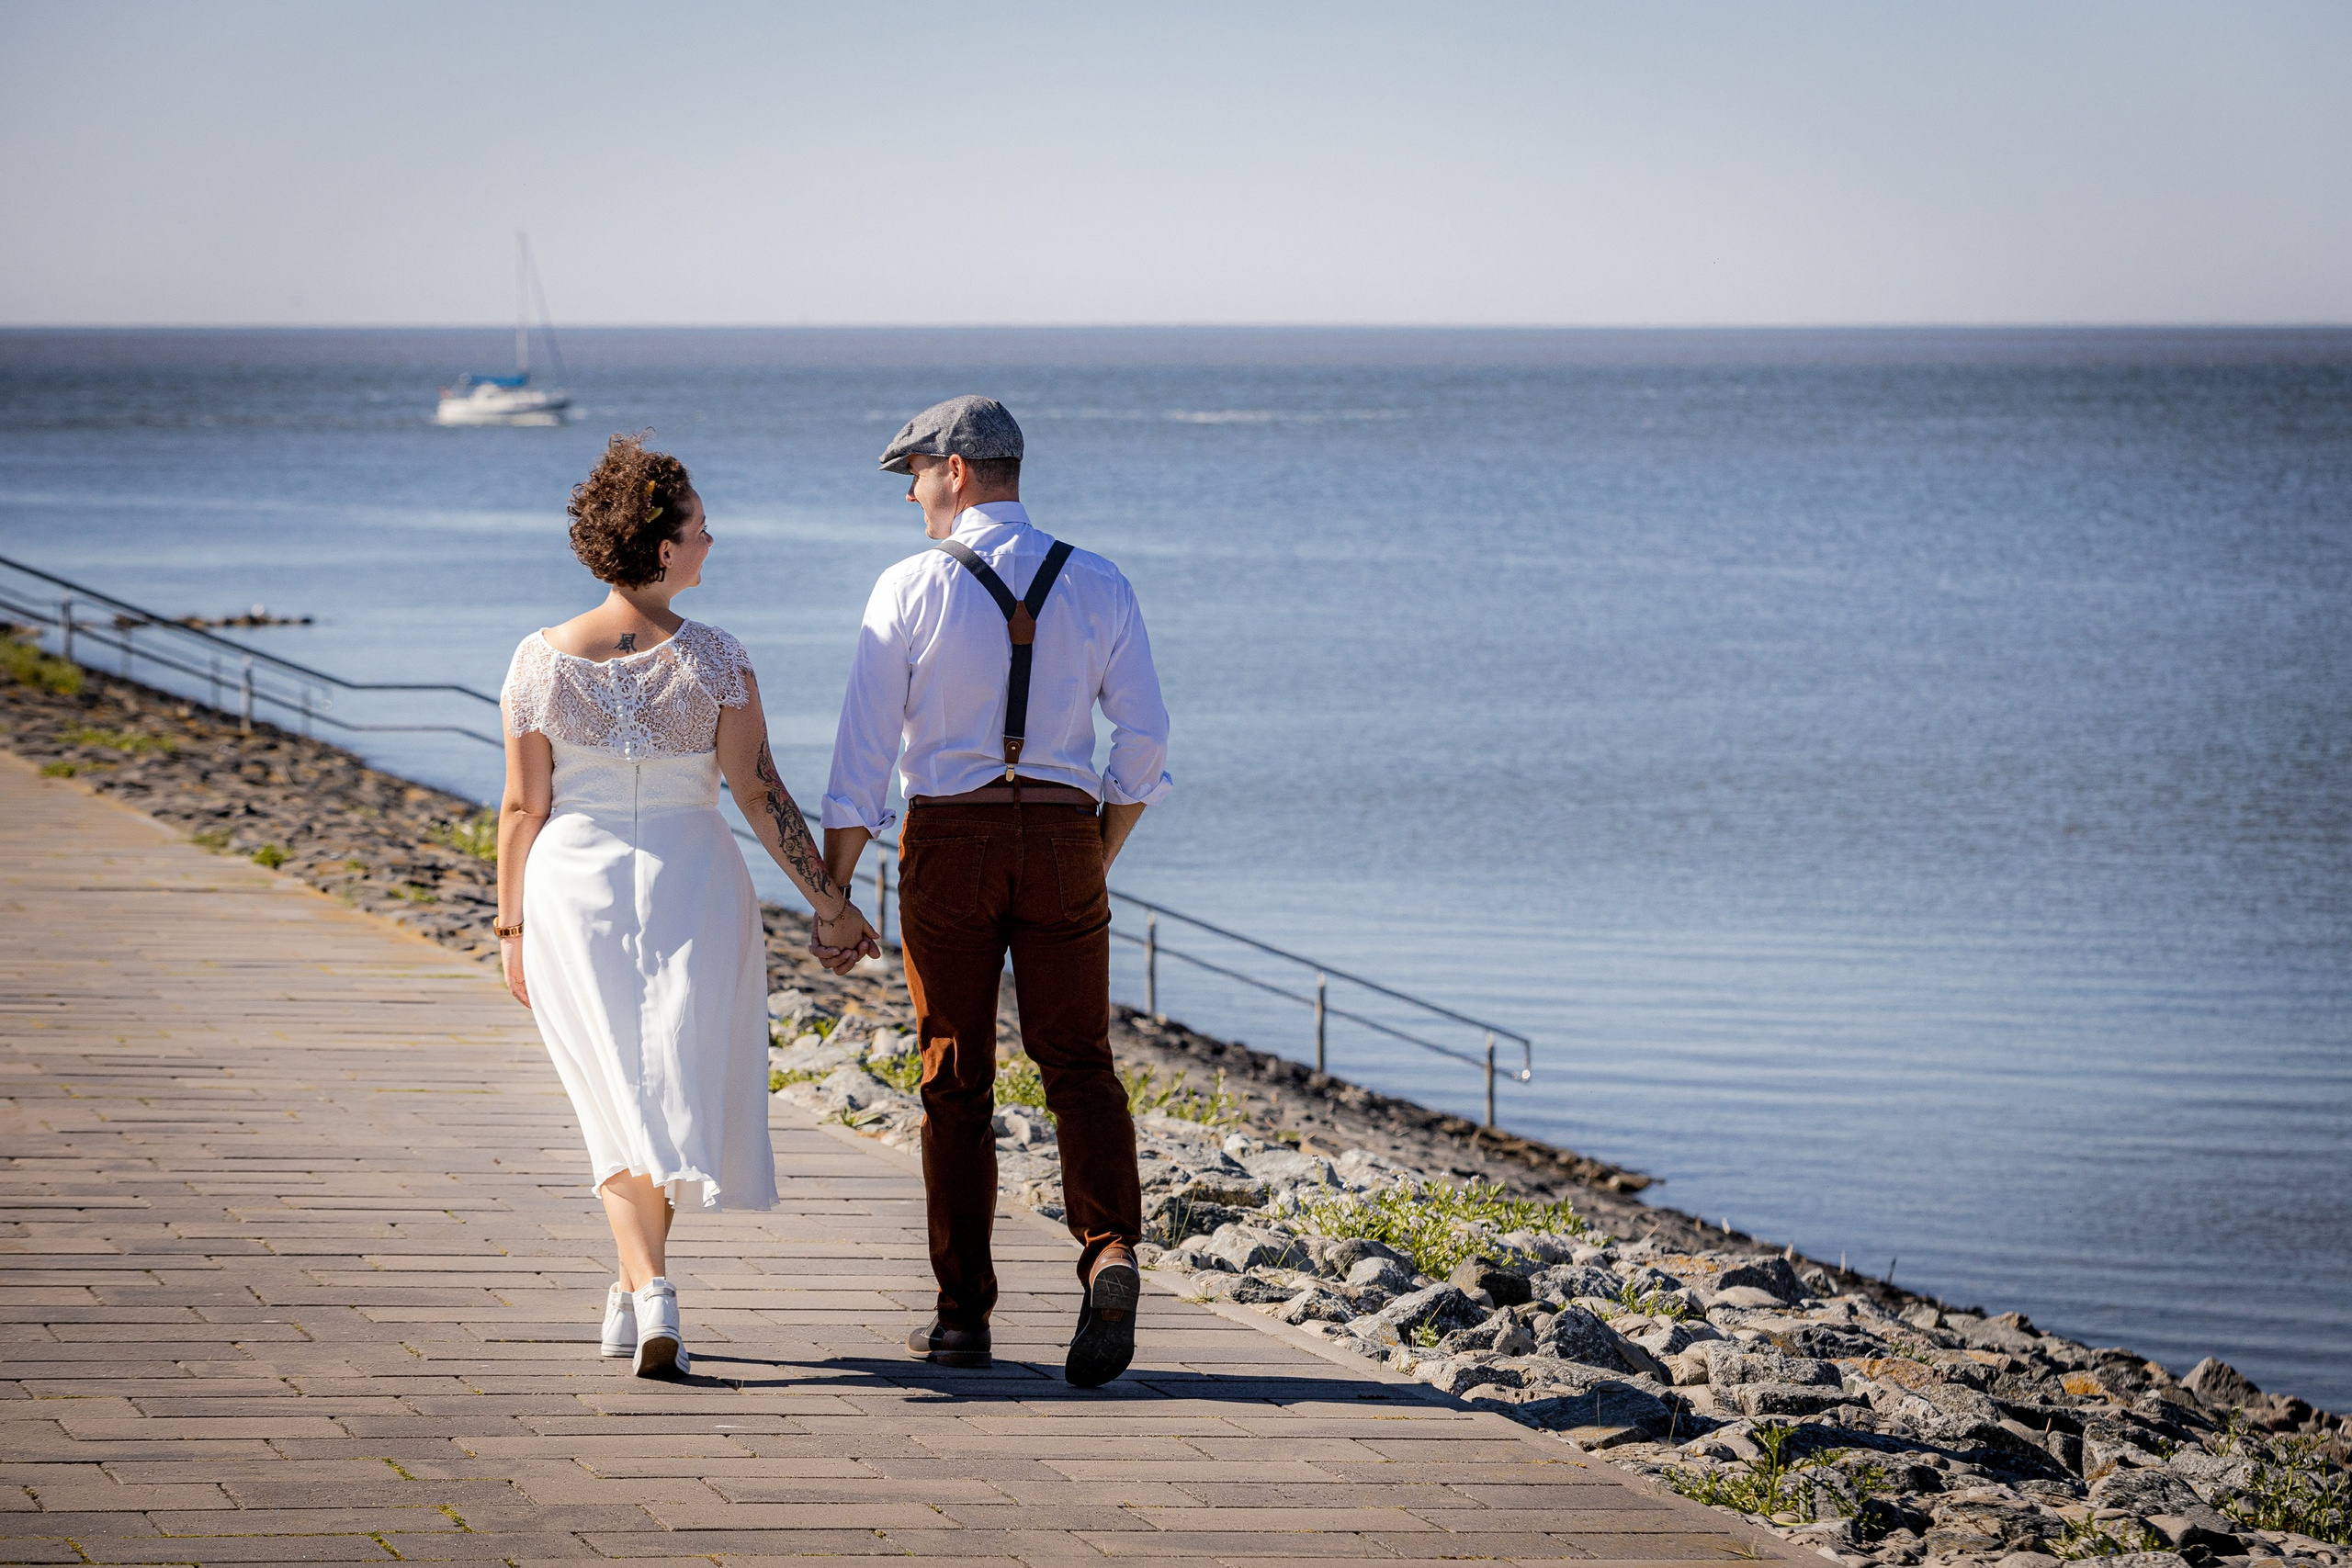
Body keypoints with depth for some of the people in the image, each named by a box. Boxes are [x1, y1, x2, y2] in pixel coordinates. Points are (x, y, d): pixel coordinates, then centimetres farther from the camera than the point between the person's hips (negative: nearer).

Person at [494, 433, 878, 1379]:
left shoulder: (542, 661, -6)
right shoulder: (714, 660, -9)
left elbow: (523, 807, -2)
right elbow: (759, 793, -10)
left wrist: (511, 927, 7)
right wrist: (828, 900, -3)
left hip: (575, 885, 1)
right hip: (690, 886, -1)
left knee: (621, 1101, 6)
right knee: (675, 1083, 15)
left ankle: (650, 1291, -12)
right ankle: (635, 1291, 24)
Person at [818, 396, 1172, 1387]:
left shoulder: (910, 590, -7)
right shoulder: (1099, 588, 2)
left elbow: (863, 750, -7)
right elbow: (1143, 735, 1)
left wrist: (832, 891, -1)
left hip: (947, 841, -2)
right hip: (1064, 837, 2)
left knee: (955, 1079, 8)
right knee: (1078, 1065, 6)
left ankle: (964, 1315, 9)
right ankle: (1111, 1256, -20)